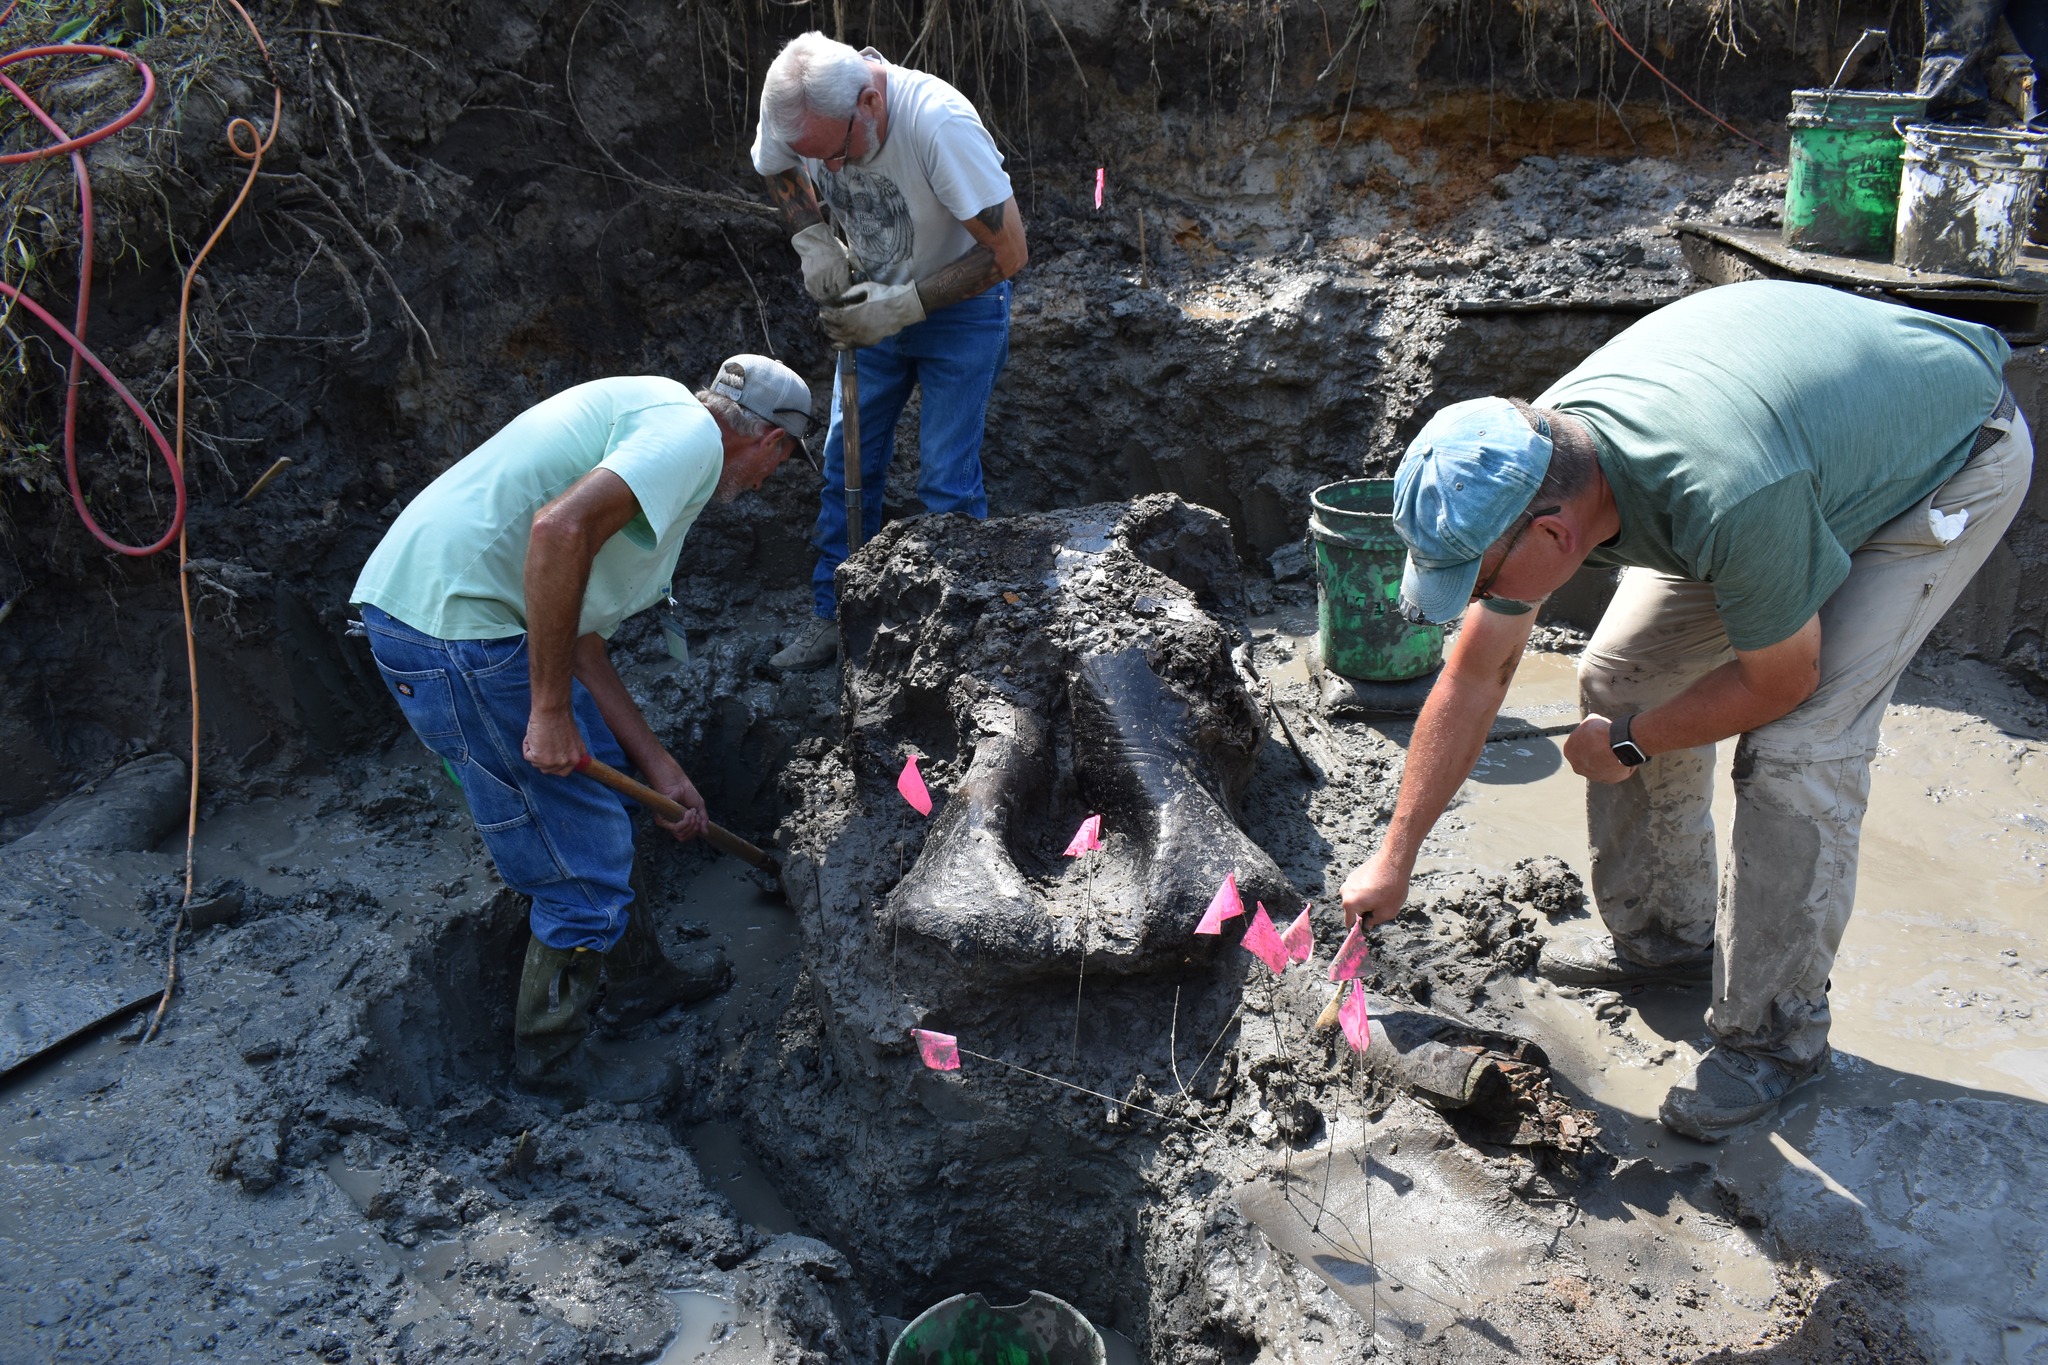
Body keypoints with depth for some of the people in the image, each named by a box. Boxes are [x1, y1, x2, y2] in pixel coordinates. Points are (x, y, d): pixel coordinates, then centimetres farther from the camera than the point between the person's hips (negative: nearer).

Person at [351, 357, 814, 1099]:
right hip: (456, 627, -11)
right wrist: (551, 711, -20)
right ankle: (551, 1051, 26)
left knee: (597, 786, 25)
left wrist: (656, 762, 23)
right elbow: (559, 529, -27)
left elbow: (577, 635, 22)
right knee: (581, 860, 4)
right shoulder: (691, 433, -8)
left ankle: (636, 976, 42)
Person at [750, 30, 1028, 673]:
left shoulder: (940, 124, -36)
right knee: (846, 462, 7)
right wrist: (813, 238, -13)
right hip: (874, 299, 5)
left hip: (960, 307, -5)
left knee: (946, 482, -6)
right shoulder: (794, 111, -19)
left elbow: (1009, 251, -29)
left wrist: (905, 305, -31)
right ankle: (834, 618, 21)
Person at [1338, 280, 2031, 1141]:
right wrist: (1395, 856, -2)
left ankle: (1776, 1034, 0)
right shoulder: (1525, 470, -21)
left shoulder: (1728, 498, -44)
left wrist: (1628, 743, -9)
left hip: (1956, 463, -6)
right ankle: (1663, 933, 20)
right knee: (1623, 674, 0)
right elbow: (1474, 677, -8)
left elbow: (1780, 679, -24)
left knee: (1797, 745, -18)